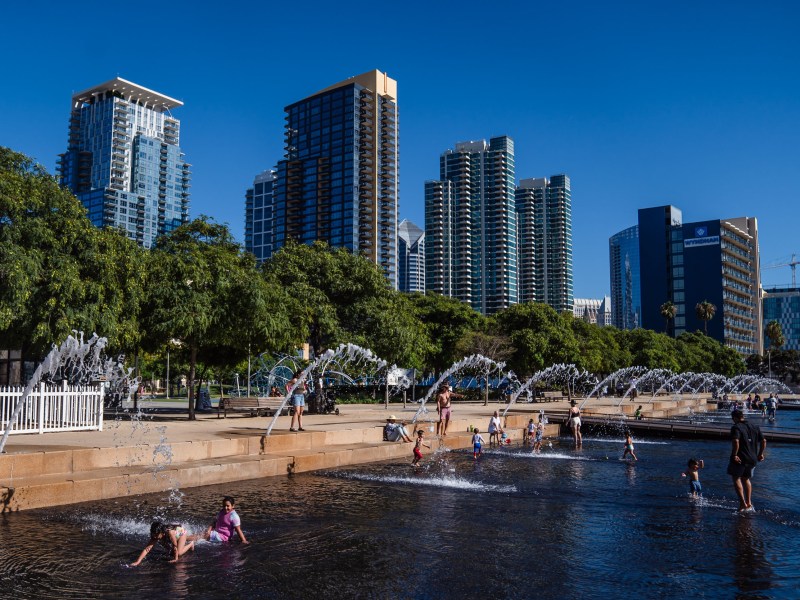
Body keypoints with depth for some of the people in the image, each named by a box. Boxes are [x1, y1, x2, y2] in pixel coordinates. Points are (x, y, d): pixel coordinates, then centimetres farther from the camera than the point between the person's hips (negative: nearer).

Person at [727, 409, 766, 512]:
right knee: (746, 479, 21)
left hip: (740, 459, -7)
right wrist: (760, 454, 15)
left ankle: (743, 504, -2)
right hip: (753, 459, 7)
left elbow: (735, 441, -27)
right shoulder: (755, 427, 10)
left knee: (736, 479, 6)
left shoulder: (736, 427, -12)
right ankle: (749, 503, 19)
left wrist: (734, 455, -20)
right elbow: (763, 441, 8)